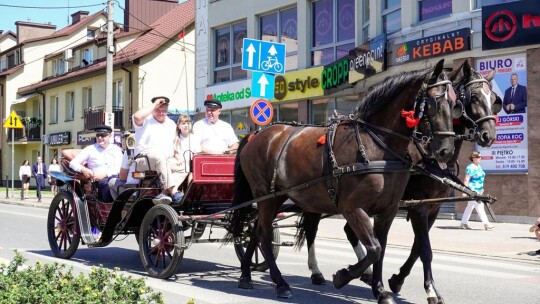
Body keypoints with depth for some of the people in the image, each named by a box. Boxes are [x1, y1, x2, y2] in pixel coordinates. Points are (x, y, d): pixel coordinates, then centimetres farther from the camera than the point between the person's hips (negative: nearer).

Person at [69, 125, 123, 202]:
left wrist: (105, 174, -16)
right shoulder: (90, 149, 16)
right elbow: (73, 163, 9)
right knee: (104, 182, -39)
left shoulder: (116, 149, 18)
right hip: (98, 180, -2)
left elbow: (119, 168, 3)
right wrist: (83, 169, -14)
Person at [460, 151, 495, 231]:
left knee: (470, 206, 12)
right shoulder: (471, 168, -16)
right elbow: (466, 180, -19)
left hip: (478, 190, 10)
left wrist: (481, 189, 22)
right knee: (479, 206, -11)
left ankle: (464, 223, 18)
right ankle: (486, 224, -12)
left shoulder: (478, 166, 13)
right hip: (472, 189, -10)